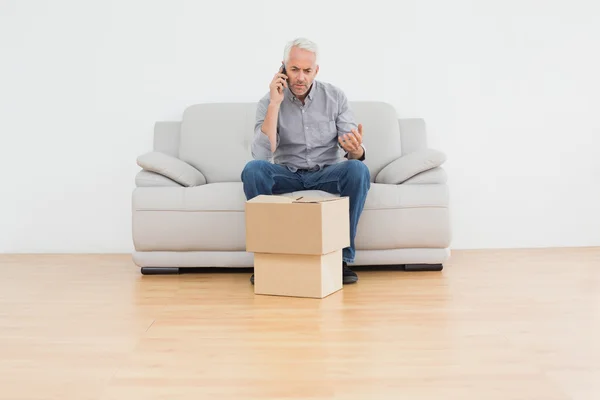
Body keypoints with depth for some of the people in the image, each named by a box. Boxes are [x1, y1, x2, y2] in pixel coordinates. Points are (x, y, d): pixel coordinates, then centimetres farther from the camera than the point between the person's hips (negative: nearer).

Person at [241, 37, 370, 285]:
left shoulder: (335, 97, -4)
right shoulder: (268, 102, -6)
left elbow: (355, 153, -11)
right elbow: (262, 155, -22)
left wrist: (356, 150, -37)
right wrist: (275, 104, -23)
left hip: (327, 173, 0)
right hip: (287, 175, 0)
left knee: (358, 169, -32)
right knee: (253, 169, -31)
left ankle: (342, 257, -22)